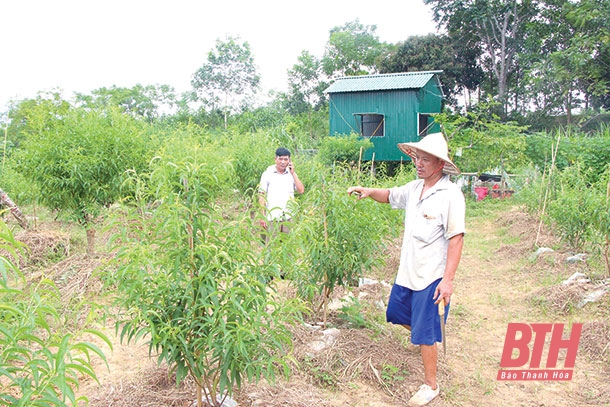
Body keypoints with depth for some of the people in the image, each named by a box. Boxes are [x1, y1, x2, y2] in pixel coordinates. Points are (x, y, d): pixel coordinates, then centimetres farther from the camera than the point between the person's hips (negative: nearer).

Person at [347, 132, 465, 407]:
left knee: (426, 334, 3)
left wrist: (447, 279, -23)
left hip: (432, 278, -8)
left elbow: (456, 240, -19)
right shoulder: (414, 188, 3)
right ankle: (427, 337, 50)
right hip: (407, 272, 8)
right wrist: (369, 192, 0)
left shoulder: (451, 195, -18)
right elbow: (390, 196, 21)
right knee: (396, 314, 22)